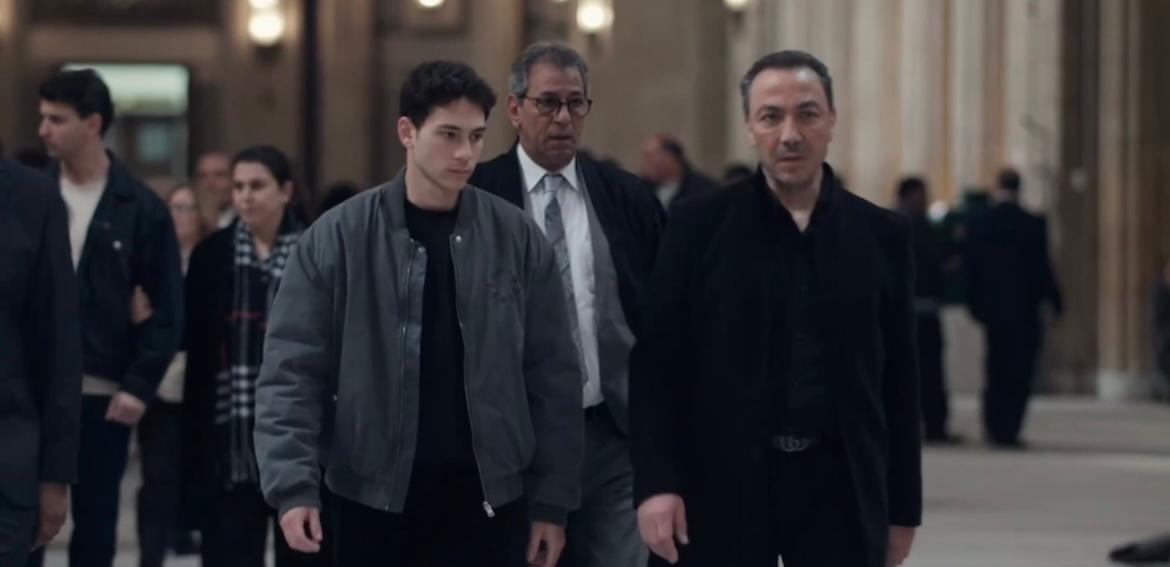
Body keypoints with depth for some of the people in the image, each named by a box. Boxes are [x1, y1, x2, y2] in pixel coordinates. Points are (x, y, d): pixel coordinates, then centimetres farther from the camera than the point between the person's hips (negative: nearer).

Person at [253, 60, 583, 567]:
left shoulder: (517, 239, 1)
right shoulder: (338, 238, -4)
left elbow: (552, 375, 5)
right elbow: (292, 369, -4)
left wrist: (551, 500, 2)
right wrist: (293, 485, -15)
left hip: (485, 495, 1)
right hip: (374, 495, -1)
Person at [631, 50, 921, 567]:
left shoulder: (881, 235, 6)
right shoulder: (699, 228, 0)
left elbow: (899, 381, 9)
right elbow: (657, 363, -2)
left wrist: (903, 506, 8)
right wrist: (655, 482, -12)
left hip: (840, 486, 1)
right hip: (723, 487, -1)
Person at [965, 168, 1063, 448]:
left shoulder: (978, 224, -1)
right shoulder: (1033, 225, -10)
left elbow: (972, 270, 3)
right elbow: (1042, 268, -8)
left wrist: (976, 305, 13)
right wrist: (1054, 301, 4)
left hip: (992, 309, 3)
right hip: (1024, 309, -3)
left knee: (996, 370, 15)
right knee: (1019, 374, 2)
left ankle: (993, 427, 9)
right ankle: (1009, 432, -3)